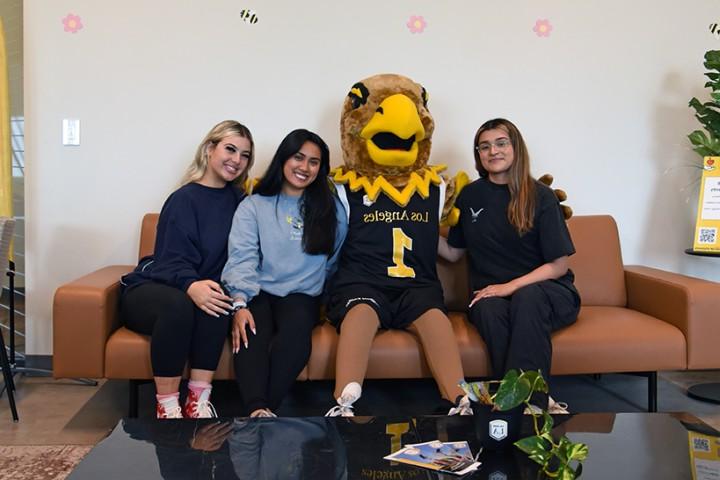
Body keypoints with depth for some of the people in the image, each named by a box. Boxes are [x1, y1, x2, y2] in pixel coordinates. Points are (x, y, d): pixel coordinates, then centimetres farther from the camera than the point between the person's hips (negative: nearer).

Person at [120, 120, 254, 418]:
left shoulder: (239, 201, 8)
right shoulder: (184, 199, -8)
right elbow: (173, 261, -19)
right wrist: (191, 286, -41)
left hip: (204, 289, 4)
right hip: (148, 290, -3)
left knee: (217, 303, -31)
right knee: (178, 304, -37)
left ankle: (198, 401, -27)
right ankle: (167, 407, -27)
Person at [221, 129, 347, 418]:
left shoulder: (331, 209, 17)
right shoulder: (253, 206, 11)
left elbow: (333, 260, 18)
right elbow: (241, 258, -3)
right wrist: (239, 304, -17)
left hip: (302, 295, 1)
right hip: (258, 293, 0)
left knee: (296, 331, -35)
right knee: (251, 333, -34)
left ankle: (265, 409, -36)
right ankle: (258, 411, -44)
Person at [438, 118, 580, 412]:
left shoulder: (540, 196, -1)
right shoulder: (470, 196, 9)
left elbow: (559, 265, -3)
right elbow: (453, 252, 16)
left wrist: (511, 286, -16)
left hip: (544, 291, -1)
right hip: (490, 293, 2)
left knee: (527, 297, -36)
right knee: (488, 308, -34)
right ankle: (535, 401, -33)